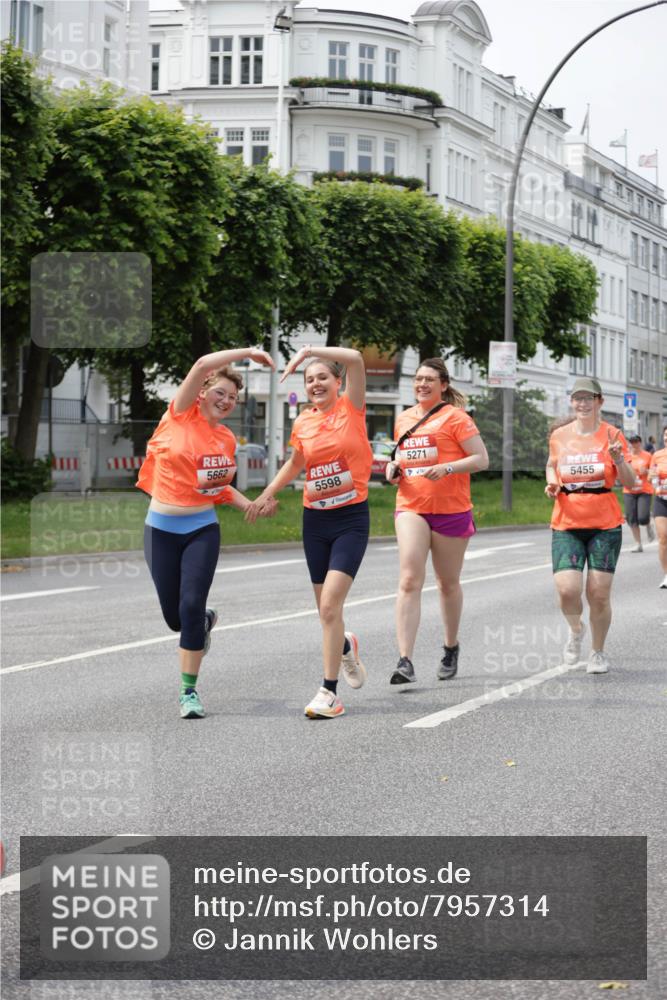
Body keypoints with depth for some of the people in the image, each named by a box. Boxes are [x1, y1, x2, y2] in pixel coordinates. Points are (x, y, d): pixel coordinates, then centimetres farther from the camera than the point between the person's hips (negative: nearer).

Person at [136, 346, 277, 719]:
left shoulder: (227, 439, 6)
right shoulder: (181, 415, -4)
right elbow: (202, 366, -17)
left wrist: (253, 506, 3)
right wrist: (248, 352, -15)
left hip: (202, 529, 1)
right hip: (162, 529, -1)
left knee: (191, 607, -13)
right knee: (174, 616, 6)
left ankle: (190, 691, -2)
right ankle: (205, 620, 44)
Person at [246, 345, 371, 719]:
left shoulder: (351, 409, -6)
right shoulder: (303, 423, 6)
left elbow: (356, 359, -21)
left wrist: (308, 351, -19)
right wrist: (268, 493, 20)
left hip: (351, 519, -5)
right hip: (315, 520, 5)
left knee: (330, 604, -16)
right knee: (327, 609, 11)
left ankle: (329, 692, -11)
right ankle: (346, 647, 45)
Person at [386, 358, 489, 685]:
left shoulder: (454, 417, -4)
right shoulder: (403, 419, 13)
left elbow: (481, 459, -9)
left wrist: (447, 468, -23)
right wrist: (394, 468, 6)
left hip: (451, 510, -3)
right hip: (411, 508, 3)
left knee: (448, 583, 12)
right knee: (409, 581, -13)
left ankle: (451, 648, 34)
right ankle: (405, 661, -20)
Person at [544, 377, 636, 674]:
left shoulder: (611, 435, -1)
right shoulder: (559, 436, 4)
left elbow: (630, 483, -1)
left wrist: (618, 458, -20)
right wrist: (552, 483, 3)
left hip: (605, 526, -1)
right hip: (566, 526, 1)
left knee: (599, 593, -3)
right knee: (567, 591, -13)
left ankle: (598, 651, 20)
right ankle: (576, 629, 21)